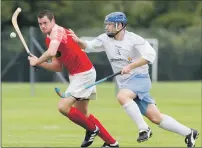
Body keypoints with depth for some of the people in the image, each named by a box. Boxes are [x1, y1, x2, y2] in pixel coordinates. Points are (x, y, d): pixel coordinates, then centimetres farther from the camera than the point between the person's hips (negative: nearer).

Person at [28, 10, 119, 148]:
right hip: (76, 74, 10)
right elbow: (58, 67, 14)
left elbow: (51, 53, -35)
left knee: (63, 107, -15)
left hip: (84, 74, -10)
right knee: (82, 113, 15)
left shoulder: (57, 31, -16)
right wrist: (39, 63, 0)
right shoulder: (50, 38, 14)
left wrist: (36, 61, -18)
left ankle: (92, 129, 5)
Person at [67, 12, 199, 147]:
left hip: (139, 78, -6)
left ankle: (144, 129, -26)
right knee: (155, 117, 1)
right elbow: (88, 47, 5)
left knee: (122, 96, -34)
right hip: (125, 83, 6)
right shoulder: (105, 39, 5)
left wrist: (130, 66, -28)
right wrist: (78, 41, -16)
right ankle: (189, 133, 11)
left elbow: (150, 55, -23)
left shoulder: (133, 39, -13)